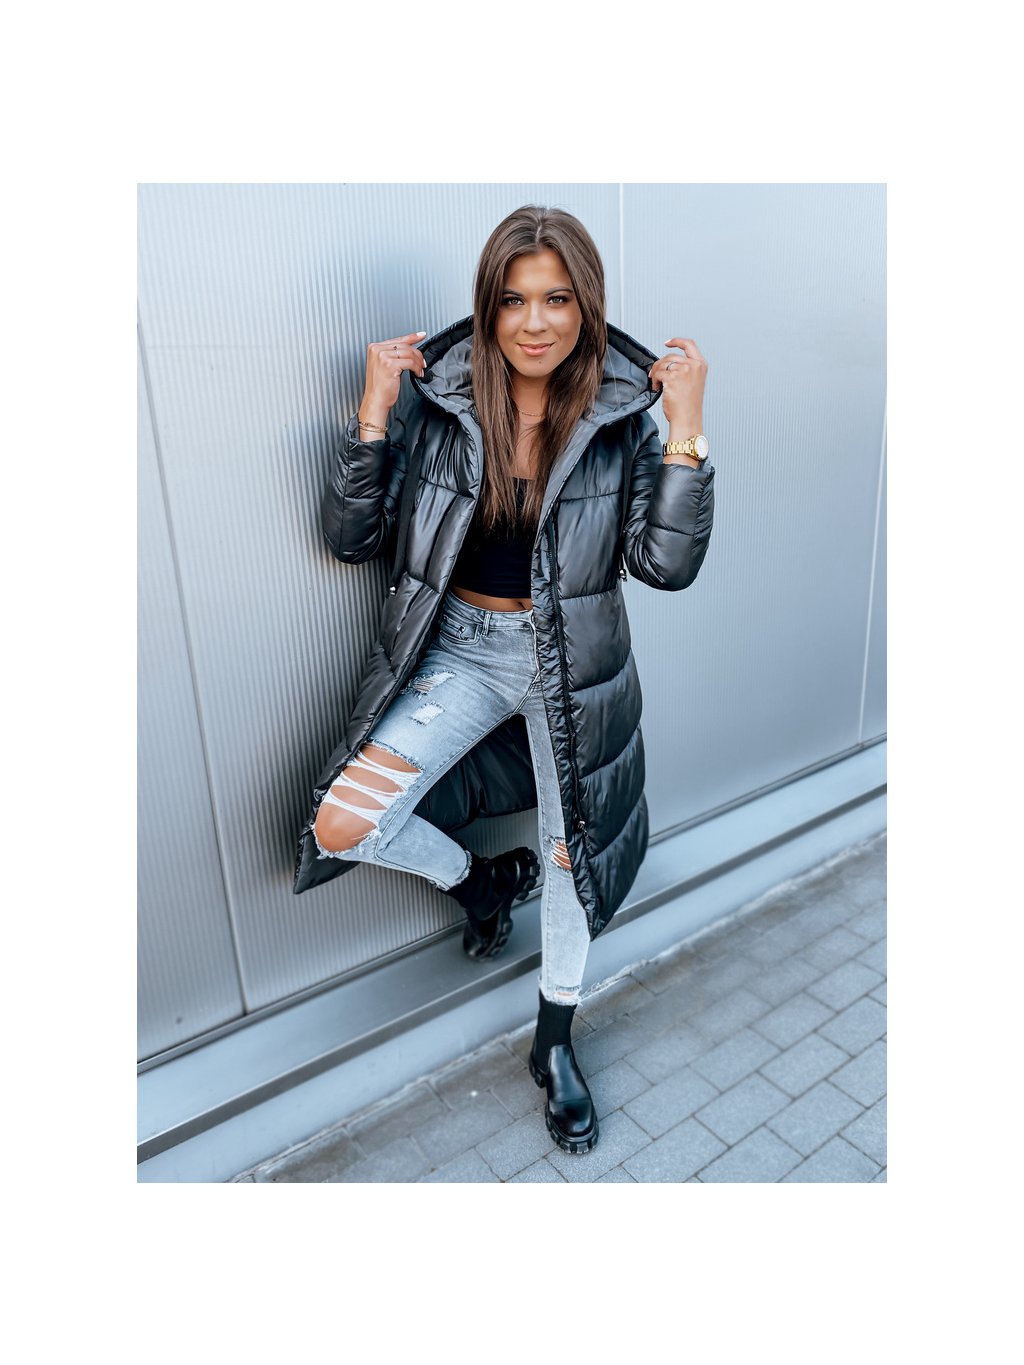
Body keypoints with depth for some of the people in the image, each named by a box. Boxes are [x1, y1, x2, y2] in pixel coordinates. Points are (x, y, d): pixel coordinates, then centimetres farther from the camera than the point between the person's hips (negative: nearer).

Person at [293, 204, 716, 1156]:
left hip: (571, 661, 0)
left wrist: (686, 429, -21)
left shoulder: (621, 413, -8)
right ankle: (480, 880, 22)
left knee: (571, 853, 9)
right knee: (342, 825, -12)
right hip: (460, 649, 1)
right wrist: (373, 415, -17)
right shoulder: (435, 398, -7)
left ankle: (554, 1043, 36)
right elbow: (352, 538, -6)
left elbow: (666, 563, -14)